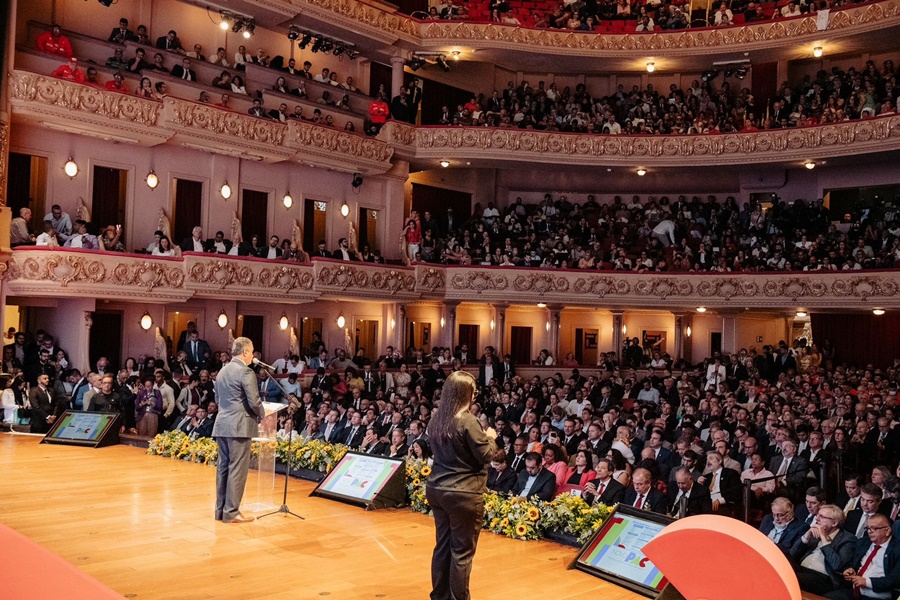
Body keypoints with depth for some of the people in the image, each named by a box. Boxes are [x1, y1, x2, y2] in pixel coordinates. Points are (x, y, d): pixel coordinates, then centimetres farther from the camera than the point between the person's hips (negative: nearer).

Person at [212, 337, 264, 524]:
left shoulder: (222, 371, 14)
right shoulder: (246, 372, -12)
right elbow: (254, 402, -15)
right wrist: (261, 414, 3)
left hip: (221, 425, 8)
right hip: (239, 426, -8)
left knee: (223, 467, 12)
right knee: (237, 469, -4)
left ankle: (220, 509, 16)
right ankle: (231, 512, -2)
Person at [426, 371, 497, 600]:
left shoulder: (436, 419, 6)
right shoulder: (468, 421, -18)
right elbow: (485, 455, -13)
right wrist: (490, 438, 6)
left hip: (437, 489, 8)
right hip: (463, 493, -7)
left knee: (442, 545, 16)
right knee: (462, 551, 3)